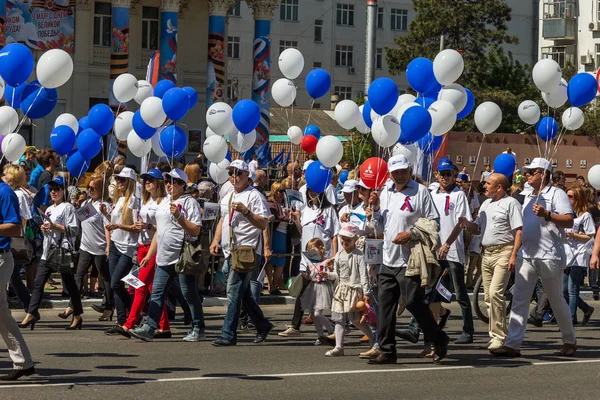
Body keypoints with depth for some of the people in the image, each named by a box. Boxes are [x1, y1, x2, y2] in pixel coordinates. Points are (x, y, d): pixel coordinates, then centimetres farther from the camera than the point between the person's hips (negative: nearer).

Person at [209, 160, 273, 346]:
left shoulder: (254, 196, -7)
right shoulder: (227, 197, 19)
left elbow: (263, 224, -14)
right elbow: (222, 221, 28)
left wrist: (245, 211, -25)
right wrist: (216, 240, 15)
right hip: (229, 251, 9)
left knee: (234, 292, -11)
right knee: (243, 293, 14)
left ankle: (228, 335, -10)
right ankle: (263, 325, 28)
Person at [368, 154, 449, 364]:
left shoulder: (420, 191, -5)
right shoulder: (385, 193, 15)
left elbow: (433, 223, -8)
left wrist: (411, 234, -19)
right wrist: (376, 209, 4)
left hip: (410, 260, -7)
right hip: (389, 259, 7)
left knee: (414, 302, -7)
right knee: (385, 303, 4)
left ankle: (439, 340, 12)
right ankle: (386, 350, 8)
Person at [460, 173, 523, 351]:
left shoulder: (511, 203, -5)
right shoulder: (485, 204, 20)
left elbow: (519, 231, -10)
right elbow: (477, 229, 23)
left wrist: (514, 256, -18)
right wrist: (467, 224, 1)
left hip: (503, 252, -8)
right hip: (486, 252, 8)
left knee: (495, 292, -17)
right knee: (488, 296, 7)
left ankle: (499, 336, -14)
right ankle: (494, 335, 13)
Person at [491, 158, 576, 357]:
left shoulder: (556, 194, -4)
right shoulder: (528, 197, 20)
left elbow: (569, 221, -14)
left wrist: (547, 214, -24)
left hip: (549, 256, -7)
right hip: (527, 256, 7)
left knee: (557, 301, 5)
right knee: (519, 300, -3)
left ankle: (570, 341, 23)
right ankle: (512, 344, -7)